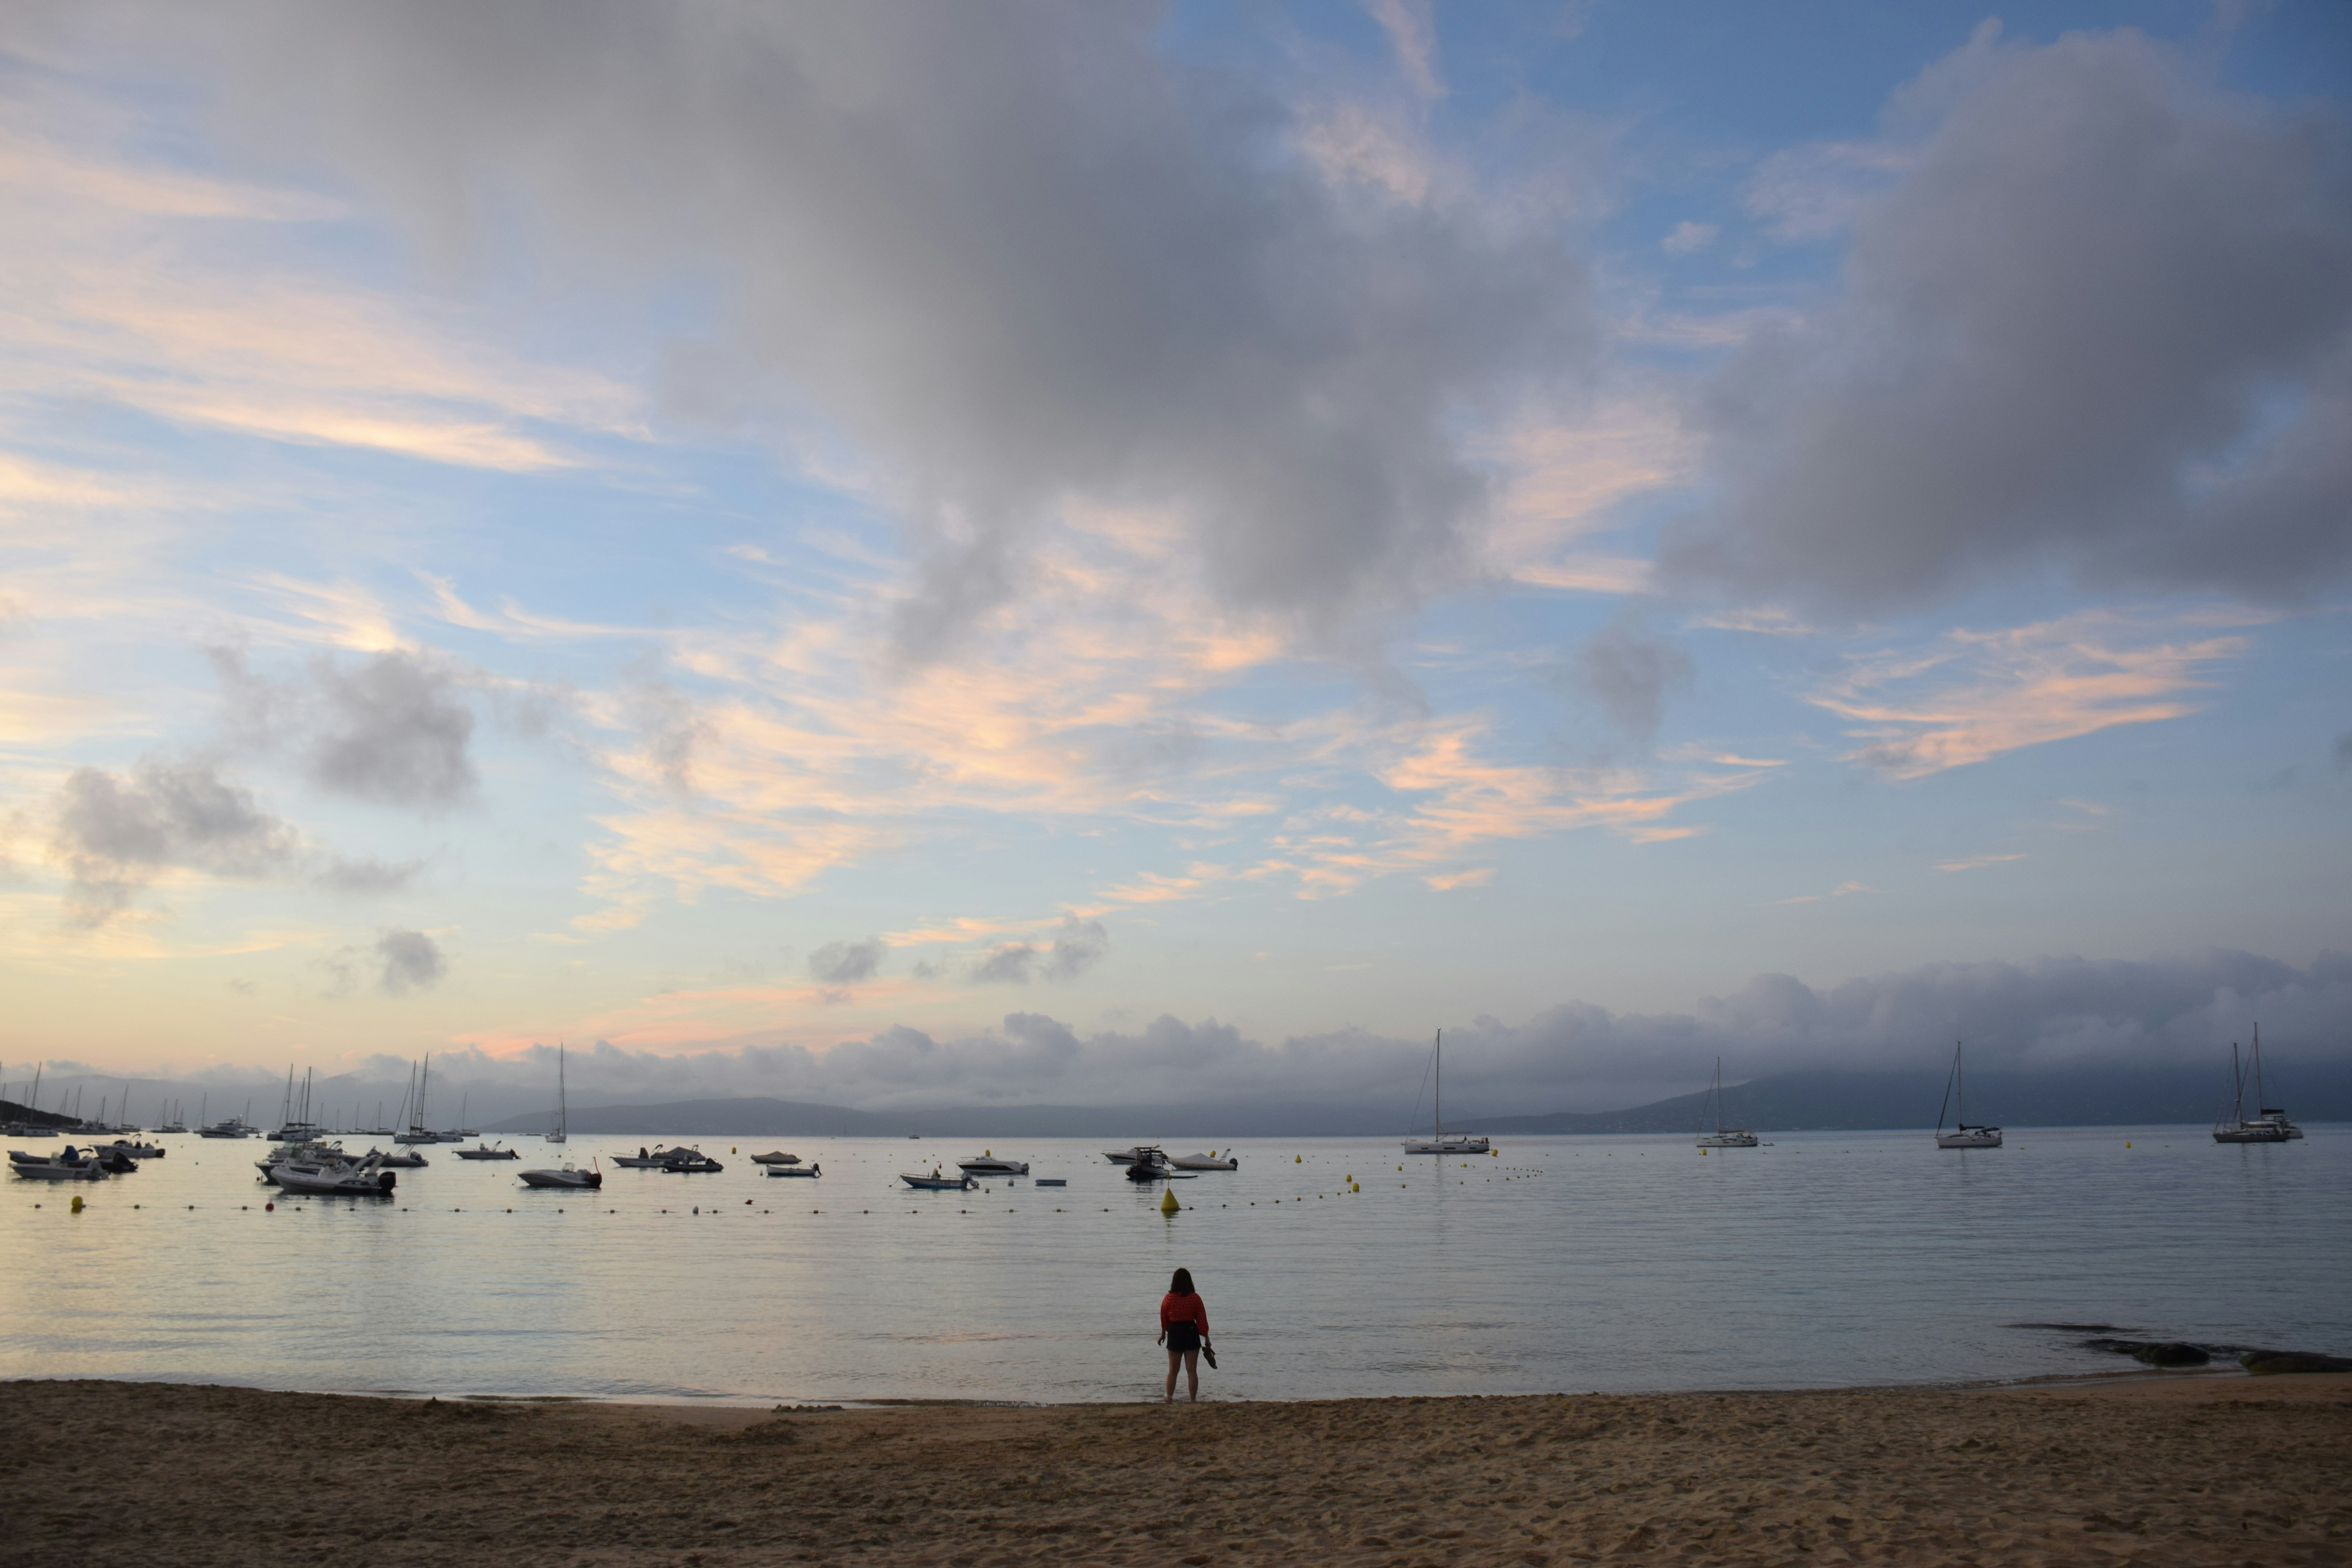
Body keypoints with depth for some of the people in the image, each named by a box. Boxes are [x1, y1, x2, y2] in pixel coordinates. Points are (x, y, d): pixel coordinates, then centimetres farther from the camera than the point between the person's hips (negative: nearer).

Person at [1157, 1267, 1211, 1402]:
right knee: (1192, 1370, 4)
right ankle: (1194, 1400, 4)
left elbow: (1164, 1319, 7)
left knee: (1173, 1370, 11)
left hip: (1175, 1335, 0)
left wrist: (1163, 1334, 23)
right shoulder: (1195, 1298, -7)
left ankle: (1169, 1399, 10)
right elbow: (1202, 1319, -3)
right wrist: (1206, 1338, 6)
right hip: (1191, 1333, 0)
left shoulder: (1168, 1299, -5)